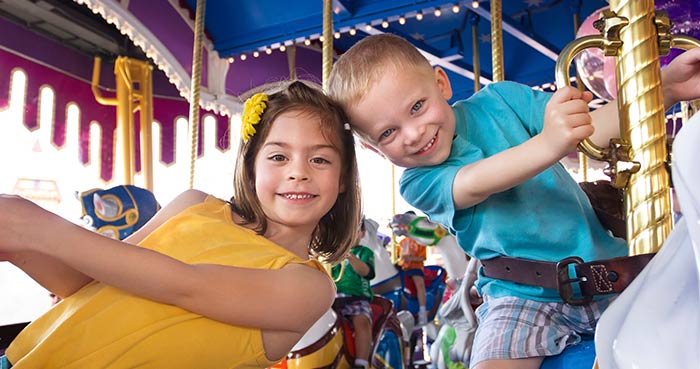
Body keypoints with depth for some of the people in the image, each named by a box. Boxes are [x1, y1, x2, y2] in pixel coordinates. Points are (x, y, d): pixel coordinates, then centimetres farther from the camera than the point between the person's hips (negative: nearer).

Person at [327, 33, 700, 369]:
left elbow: (593, 128, -3)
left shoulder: (499, 100, 0)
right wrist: (547, 145, -43)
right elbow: (474, 184, -27)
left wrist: (665, 85, -18)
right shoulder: (417, 184, -6)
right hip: (523, 298, -2)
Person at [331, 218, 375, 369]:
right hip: (331, 297, 3)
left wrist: (349, 256, -22)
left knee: (362, 321, -32)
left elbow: (365, 271, -6)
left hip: (356, 297, -3)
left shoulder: (365, 252, 13)